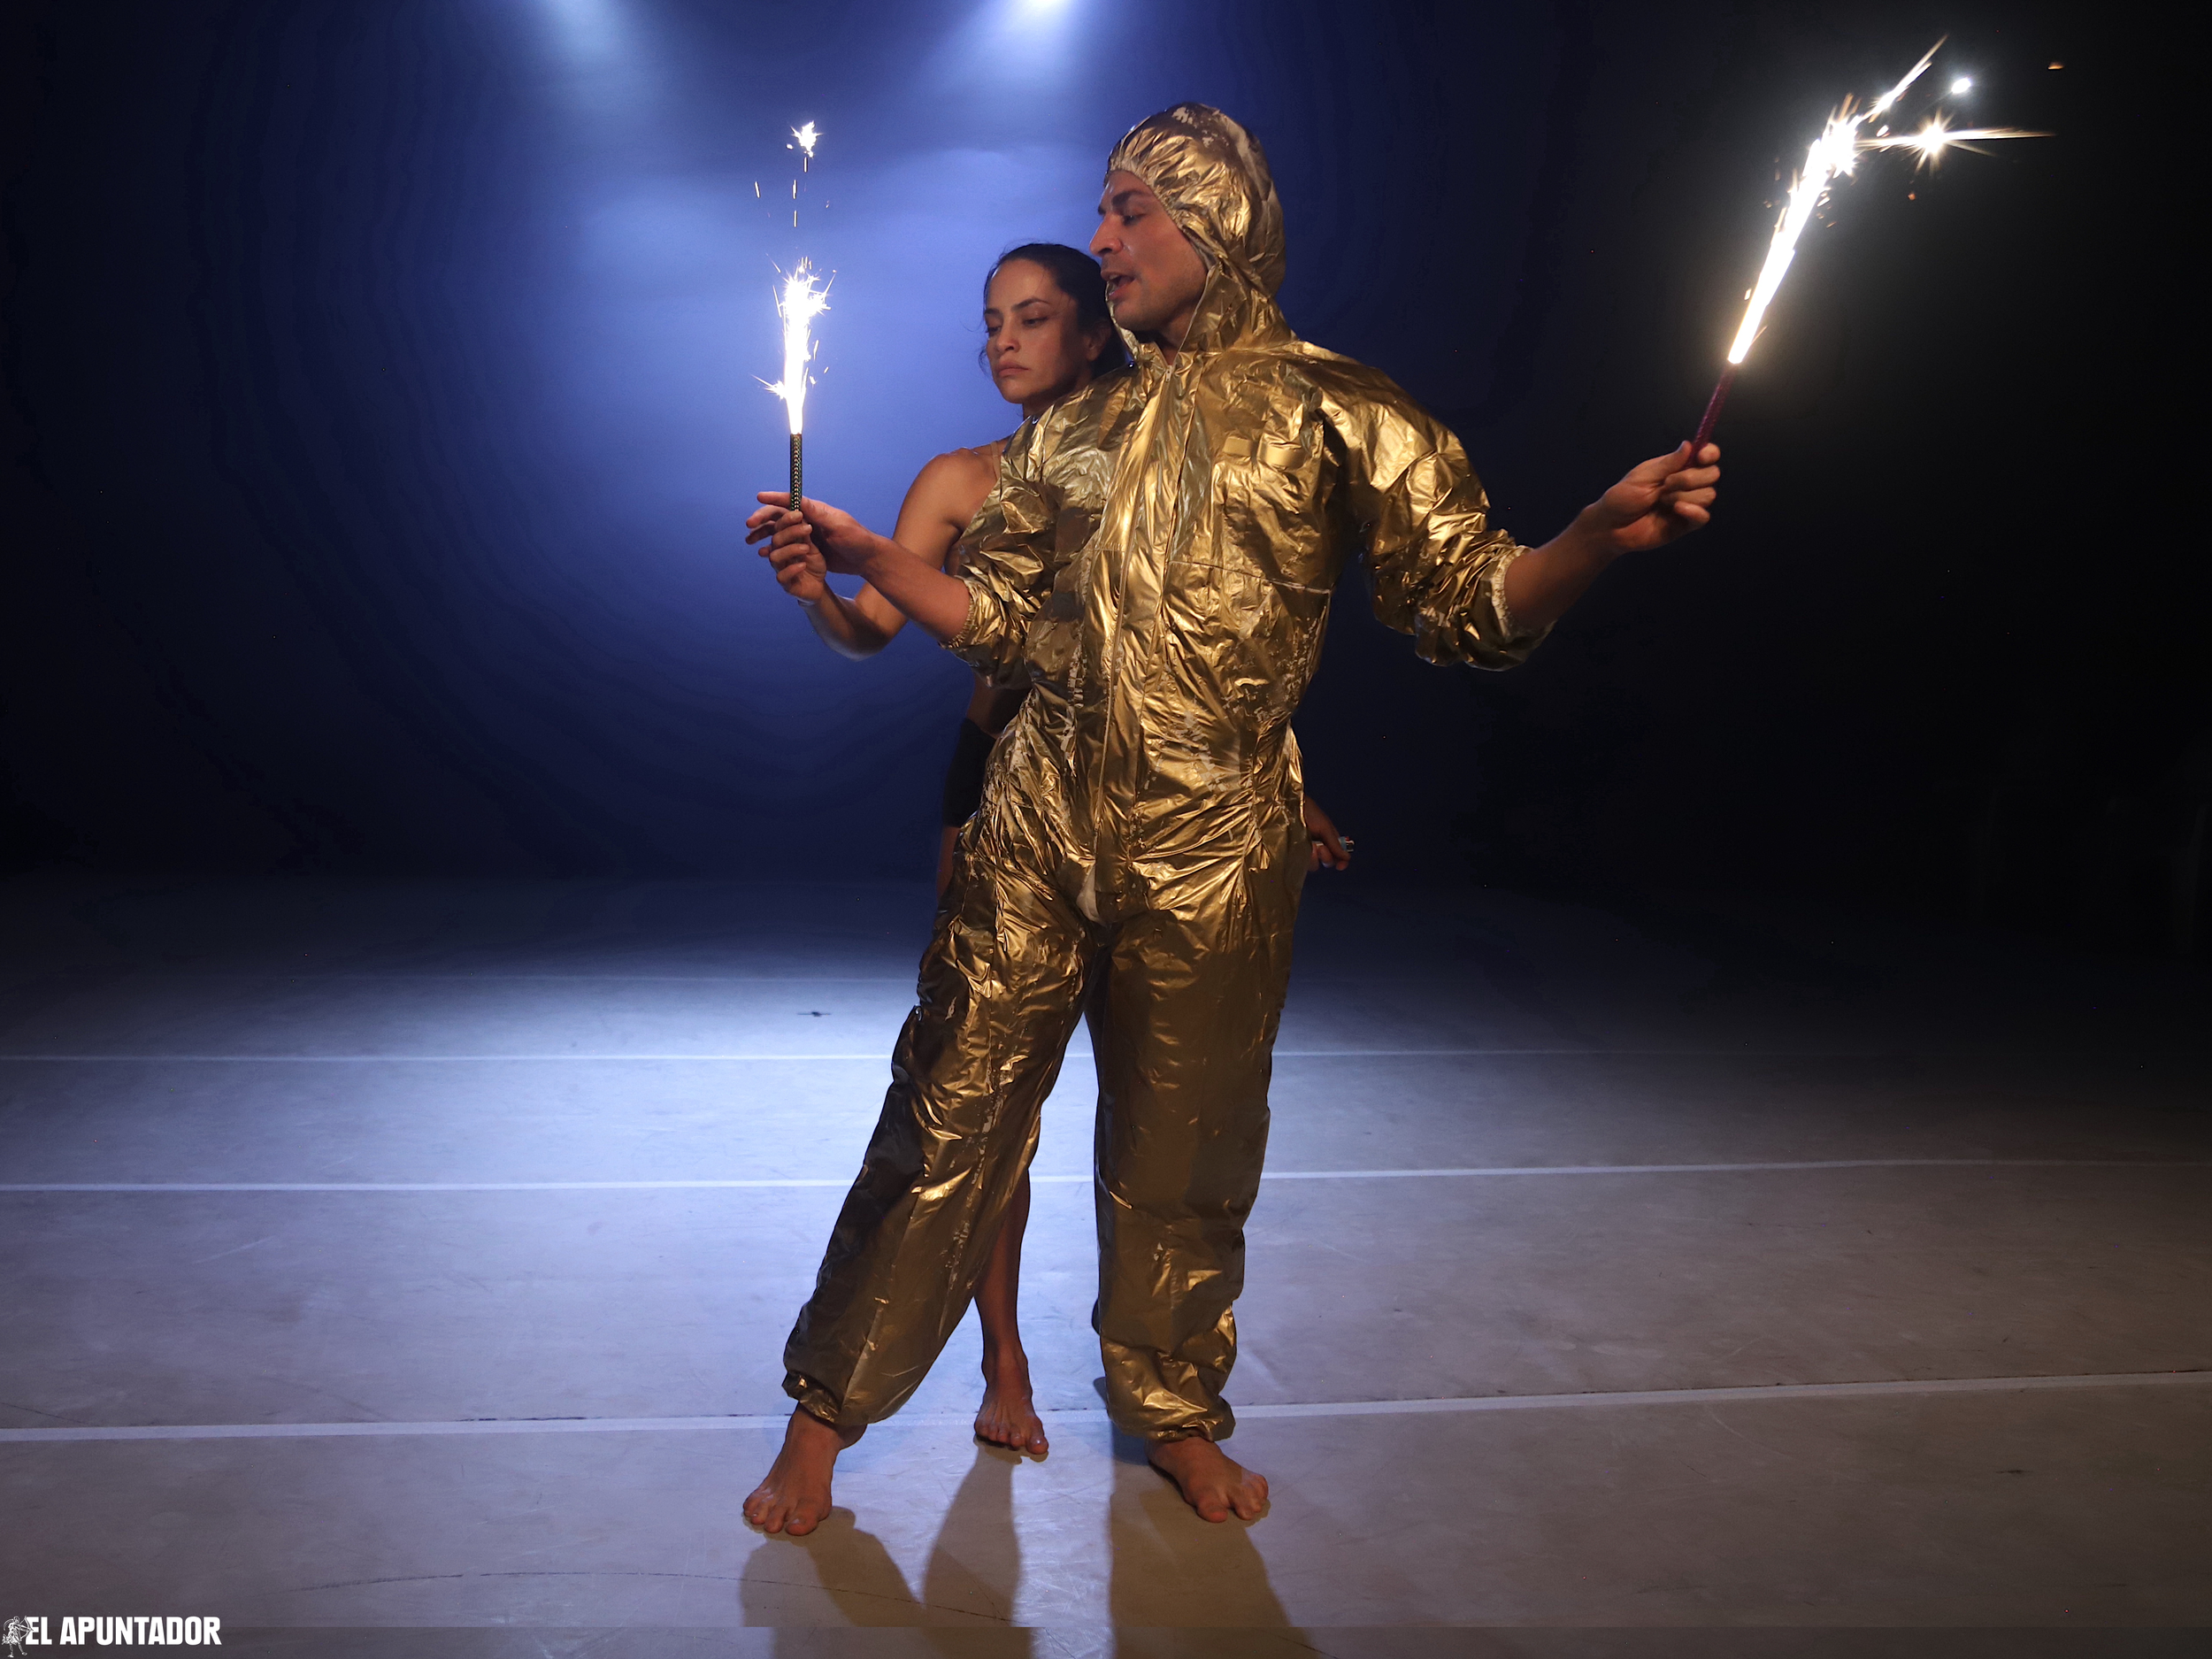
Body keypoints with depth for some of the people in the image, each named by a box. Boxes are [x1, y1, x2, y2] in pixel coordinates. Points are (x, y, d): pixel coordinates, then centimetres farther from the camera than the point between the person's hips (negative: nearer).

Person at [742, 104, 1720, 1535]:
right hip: (1039, 834, 3)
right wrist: (866, 553, 5)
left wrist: (1602, 533, -23)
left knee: (1184, 1158, 11)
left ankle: (1173, 1410, 34)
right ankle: (827, 1410, 20)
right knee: (949, 1123, 5)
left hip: (1211, 858, -2)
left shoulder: (1335, 414, 0)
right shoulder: (1077, 429, 13)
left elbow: (1471, 602, -5)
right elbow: (999, 616, 18)